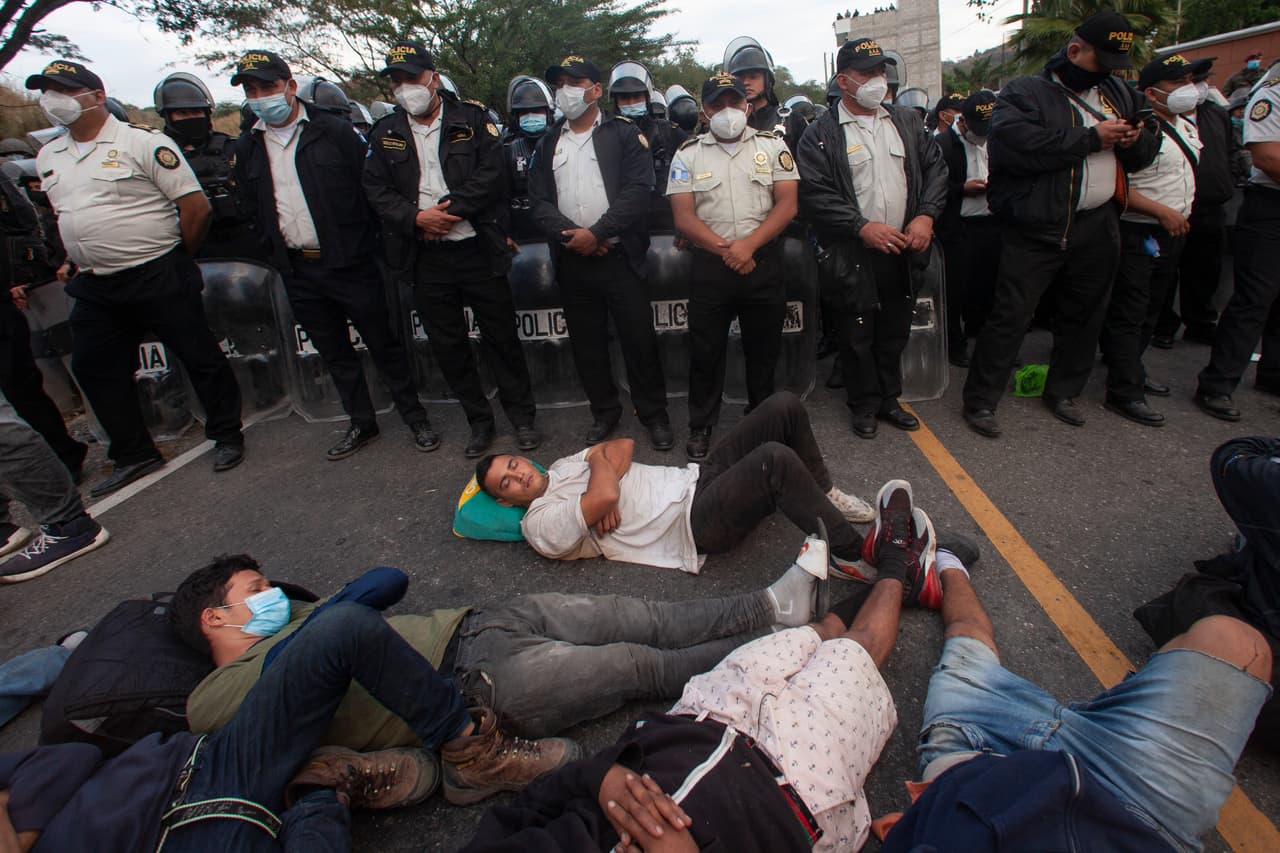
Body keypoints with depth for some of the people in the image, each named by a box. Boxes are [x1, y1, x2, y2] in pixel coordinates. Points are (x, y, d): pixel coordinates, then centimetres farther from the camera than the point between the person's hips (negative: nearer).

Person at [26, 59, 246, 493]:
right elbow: (63, 216, 26)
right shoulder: (48, 157, 14)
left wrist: (177, 259, -2)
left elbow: (197, 207, -11)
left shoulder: (142, 142, -8)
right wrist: (82, 261, 15)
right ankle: (134, 455, 21)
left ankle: (227, 436, 17)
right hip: (95, 288, 7)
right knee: (93, 370, 9)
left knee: (199, 357, 0)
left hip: (158, 278, -7)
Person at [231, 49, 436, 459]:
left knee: (383, 342, 2)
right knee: (334, 352, 13)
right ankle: (361, 423, 26)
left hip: (350, 264, -5)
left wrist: (361, 242, -4)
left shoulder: (335, 132, -3)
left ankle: (416, 418, 15)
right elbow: (253, 209, 17)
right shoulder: (247, 148, 10)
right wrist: (275, 252, 11)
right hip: (298, 272, 5)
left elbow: (371, 189, -2)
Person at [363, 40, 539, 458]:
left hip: (477, 250, -3)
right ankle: (479, 421, 23)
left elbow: (491, 174, -8)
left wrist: (448, 208, -15)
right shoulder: (386, 134, 11)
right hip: (426, 259, 4)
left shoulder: (472, 119, 2)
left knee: (501, 336, 3)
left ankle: (522, 415, 18)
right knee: (448, 344, 8)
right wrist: (416, 217, -13)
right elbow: (376, 190, 5)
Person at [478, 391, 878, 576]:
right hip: (695, 525, -8)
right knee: (775, 459, -33)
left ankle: (823, 495, 13)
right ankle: (850, 553, -17)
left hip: (695, 477, 9)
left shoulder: (563, 466, 19)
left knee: (784, 406, -6)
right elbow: (606, 495, -23)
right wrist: (599, 461, -1)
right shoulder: (540, 526, -6)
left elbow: (623, 445, 10)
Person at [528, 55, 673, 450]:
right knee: (587, 342, 10)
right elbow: (539, 200, 6)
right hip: (571, 262, 4)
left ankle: (654, 414, 13)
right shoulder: (548, 143, 15)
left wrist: (596, 232, -16)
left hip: (619, 256, -4)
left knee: (639, 339, -1)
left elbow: (637, 191, -9)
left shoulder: (624, 134, 3)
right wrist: (567, 234, -11)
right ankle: (604, 411, 25)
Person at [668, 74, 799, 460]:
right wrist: (724, 249, -13)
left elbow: (787, 204, -1)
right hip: (709, 265, 0)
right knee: (705, 350, 3)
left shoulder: (772, 145, 8)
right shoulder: (688, 154, 7)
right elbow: (683, 216, -2)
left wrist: (749, 244, -15)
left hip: (763, 261, 1)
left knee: (764, 348, 9)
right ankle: (701, 428, 17)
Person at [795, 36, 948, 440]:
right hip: (853, 255, -5)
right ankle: (864, 405, 21)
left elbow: (936, 168, 13)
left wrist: (926, 215, -4)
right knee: (858, 336, 4)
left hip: (902, 251, 5)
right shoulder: (821, 134, -5)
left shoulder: (907, 122, 12)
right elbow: (814, 194, -14)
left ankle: (888, 399, 30)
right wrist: (862, 227, -19)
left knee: (895, 332, 13)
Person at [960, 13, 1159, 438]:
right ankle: (980, 400, 3)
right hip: (1036, 229, -6)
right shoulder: (1024, 92, -4)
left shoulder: (1119, 94, 16)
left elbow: (1144, 156, 21)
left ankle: (1063, 392, 29)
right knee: (1010, 315, -6)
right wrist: (1091, 138, -17)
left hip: (1097, 229, 7)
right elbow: (1014, 144, -25)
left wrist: (1135, 140, -3)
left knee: (1083, 315, 13)